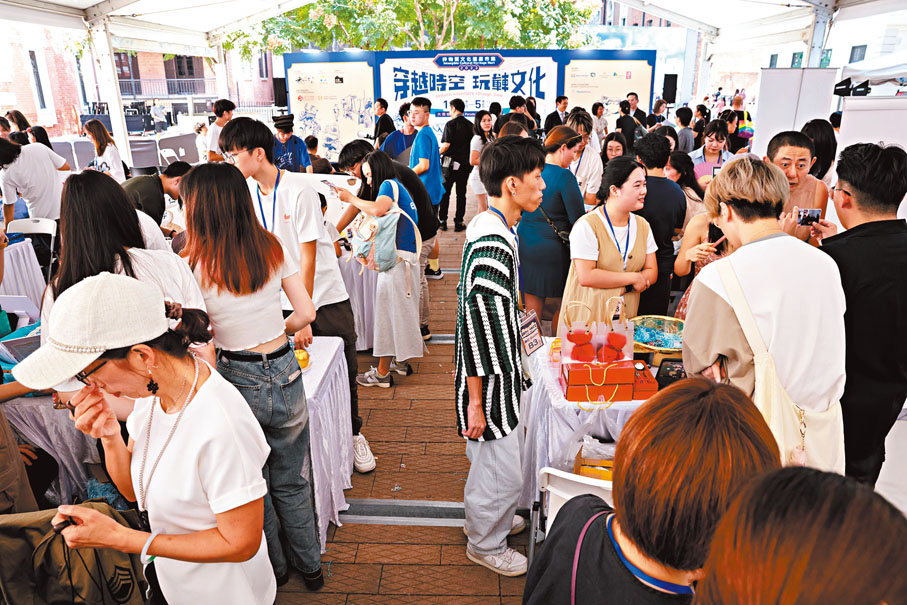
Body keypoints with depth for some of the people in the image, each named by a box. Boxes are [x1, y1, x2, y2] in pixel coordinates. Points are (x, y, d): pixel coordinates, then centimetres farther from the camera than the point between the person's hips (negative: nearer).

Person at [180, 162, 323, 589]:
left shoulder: (193, 265, -13)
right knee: (292, 481, 22)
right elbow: (306, 313, -2)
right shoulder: (272, 248, -4)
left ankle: (273, 567, 42)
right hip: (284, 374, 3)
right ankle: (310, 566, 39)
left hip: (238, 380, -3)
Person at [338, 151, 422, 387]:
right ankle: (400, 361, 28)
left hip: (398, 257, -10)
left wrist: (350, 198, -17)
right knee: (400, 308, 16)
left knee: (389, 309, -4)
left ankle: (382, 373, 4)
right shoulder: (397, 186, 21)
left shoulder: (389, 184, -7)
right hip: (404, 255, 10)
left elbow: (378, 209, -28)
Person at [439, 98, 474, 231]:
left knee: (445, 193, 6)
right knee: (461, 193, 8)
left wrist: (437, 152, 2)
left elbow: (446, 145, -14)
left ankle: (442, 221, 8)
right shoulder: (470, 125, 5)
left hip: (451, 162, -4)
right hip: (465, 163, 4)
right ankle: (459, 222, 8)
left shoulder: (450, 124, -10)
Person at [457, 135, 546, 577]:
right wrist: (475, 402, -22)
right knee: (504, 470, 8)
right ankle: (486, 544, 32)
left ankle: (490, 518, 49)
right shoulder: (494, 245, -28)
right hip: (490, 379, -10)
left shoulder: (488, 226, 4)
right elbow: (475, 324, -28)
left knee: (488, 456, 27)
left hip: (500, 373, 10)